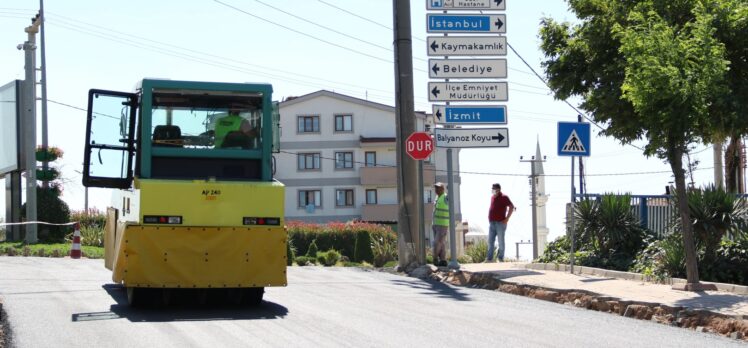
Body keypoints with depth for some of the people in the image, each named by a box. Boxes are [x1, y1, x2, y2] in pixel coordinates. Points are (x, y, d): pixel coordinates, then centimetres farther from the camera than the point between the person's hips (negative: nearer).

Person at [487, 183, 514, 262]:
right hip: (492, 223, 7)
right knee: (490, 242, 4)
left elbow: (511, 207, -11)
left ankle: (500, 258, 5)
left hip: (500, 223, -7)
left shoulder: (504, 197, -7)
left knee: (501, 242, -1)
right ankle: (489, 258, 5)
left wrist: (507, 219, -15)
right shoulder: (492, 197, 15)